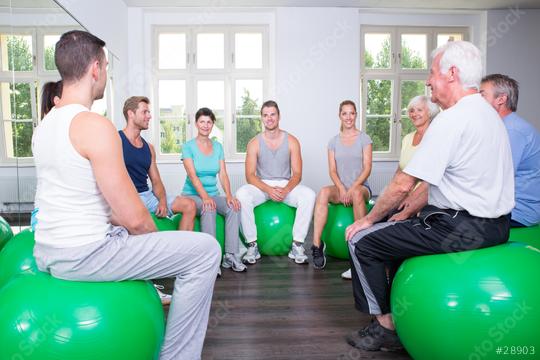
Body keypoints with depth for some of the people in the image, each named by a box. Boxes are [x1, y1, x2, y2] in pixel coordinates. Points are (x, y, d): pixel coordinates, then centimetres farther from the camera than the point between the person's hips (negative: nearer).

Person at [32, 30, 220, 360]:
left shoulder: (45, 125, 9)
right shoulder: (96, 126, -20)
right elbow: (135, 219, -21)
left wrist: (116, 221, 18)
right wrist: (156, 239, -1)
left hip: (47, 252, 10)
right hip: (84, 255, -10)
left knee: (129, 236, 35)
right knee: (206, 251, -4)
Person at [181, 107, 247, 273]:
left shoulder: (218, 146, 10)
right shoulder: (188, 146, -3)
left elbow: (223, 175, 1)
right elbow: (192, 176, -15)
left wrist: (229, 195, -16)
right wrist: (204, 197, -30)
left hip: (213, 194, 4)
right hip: (192, 194, -4)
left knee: (233, 207, -25)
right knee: (209, 209, -35)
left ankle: (231, 255, -23)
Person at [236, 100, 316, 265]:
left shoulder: (291, 141, 0)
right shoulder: (254, 143, -1)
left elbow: (297, 174, -3)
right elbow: (250, 175, -7)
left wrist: (286, 190, -24)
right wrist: (268, 189, -25)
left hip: (286, 185, 1)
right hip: (261, 185, 0)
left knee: (309, 195, -29)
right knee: (241, 194, -32)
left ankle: (297, 245, -20)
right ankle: (252, 245, -21)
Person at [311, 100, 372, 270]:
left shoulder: (364, 138, 6)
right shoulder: (333, 141, 13)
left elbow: (367, 168, -2)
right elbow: (332, 170, 5)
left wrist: (352, 188, -15)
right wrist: (342, 189, -13)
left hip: (360, 187, -2)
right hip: (340, 188, 2)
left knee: (357, 193, -39)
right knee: (323, 192, -33)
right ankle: (317, 245, -35)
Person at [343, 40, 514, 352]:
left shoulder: (453, 119, -18)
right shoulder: (488, 113, 14)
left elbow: (403, 185, -20)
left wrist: (369, 219, -5)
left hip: (462, 229, -10)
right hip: (494, 224, 10)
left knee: (362, 240, -3)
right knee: (398, 230, 26)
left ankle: (386, 327, 10)